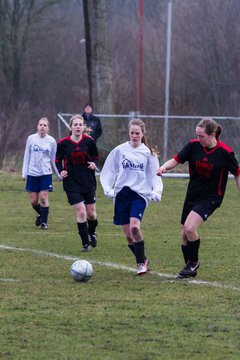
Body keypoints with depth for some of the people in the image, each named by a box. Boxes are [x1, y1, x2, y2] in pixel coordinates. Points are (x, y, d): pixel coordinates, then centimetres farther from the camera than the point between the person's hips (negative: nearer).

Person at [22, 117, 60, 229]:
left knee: (43, 198, -8)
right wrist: (24, 173, 3)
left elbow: (54, 159, 8)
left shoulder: (51, 141, -1)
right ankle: (41, 214, 31)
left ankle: (44, 221, 6)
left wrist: (59, 174, 5)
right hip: (33, 173, 1)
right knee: (33, 200, 3)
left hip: (46, 173, -1)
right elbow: (27, 156, 5)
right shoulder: (31, 139, -1)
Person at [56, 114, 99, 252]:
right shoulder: (63, 143, -8)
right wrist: (61, 171, -12)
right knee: (81, 212, -11)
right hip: (72, 183, -2)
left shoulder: (89, 141, -5)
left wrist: (94, 163, -12)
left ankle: (92, 233, 41)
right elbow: (58, 160, 5)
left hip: (88, 181, 2)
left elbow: (95, 156, 9)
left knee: (91, 213, 8)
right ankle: (86, 243, 3)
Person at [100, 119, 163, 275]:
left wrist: (157, 191, -9)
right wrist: (107, 188, -6)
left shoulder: (148, 152, 5)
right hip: (122, 193, 2)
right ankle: (142, 261, 20)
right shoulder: (120, 150, 5)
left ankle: (141, 262, -10)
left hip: (140, 193, -2)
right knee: (127, 233, 2)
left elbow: (154, 175, 7)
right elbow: (108, 171, 9)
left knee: (134, 226, -23)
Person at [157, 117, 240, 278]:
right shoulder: (194, 145, -6)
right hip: (192, 195, 5)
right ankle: (190, 269, 27)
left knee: (189, 228, -22)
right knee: (185, 234, 8)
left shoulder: (225, 152, -14)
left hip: (211, 197, -5)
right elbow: (176, 160, -2)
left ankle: (194, 261, 2)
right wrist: (163, 167, -23)